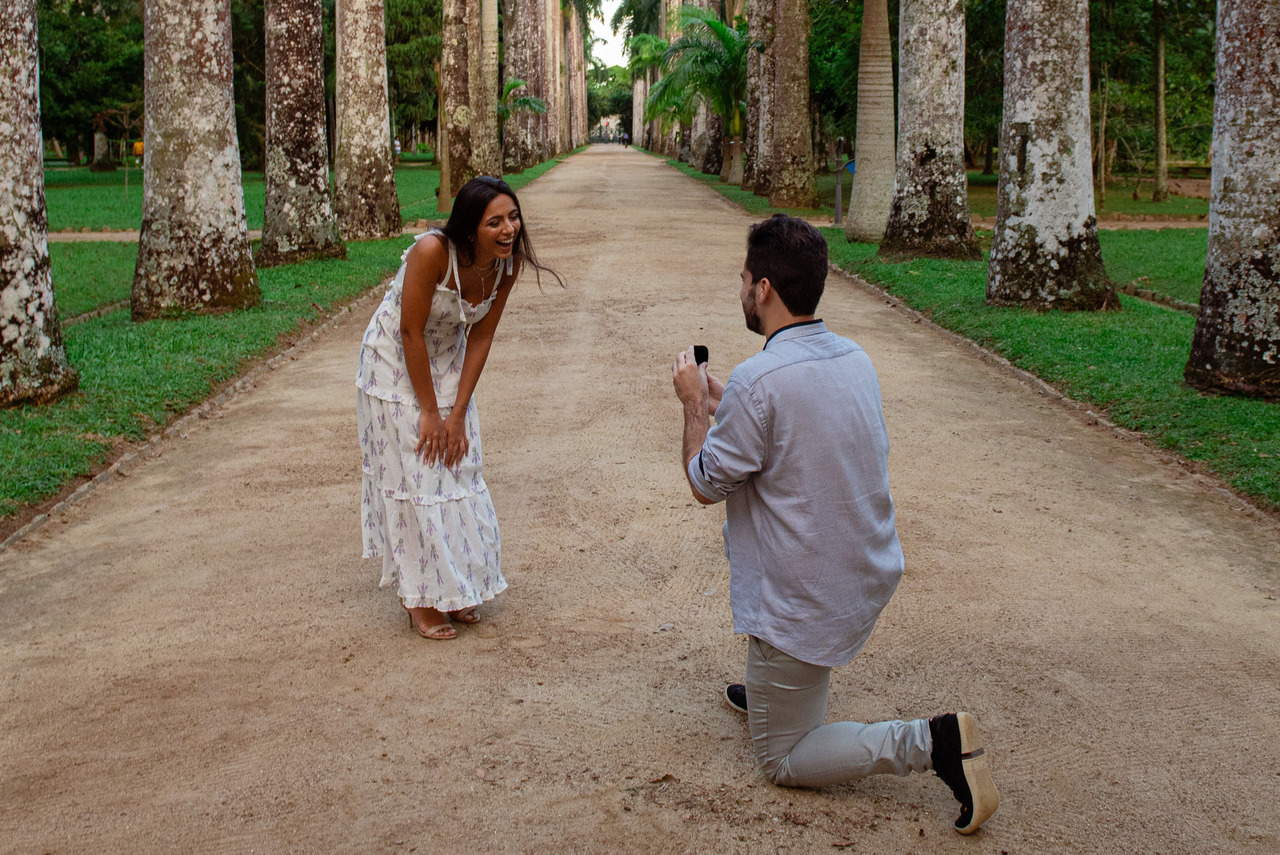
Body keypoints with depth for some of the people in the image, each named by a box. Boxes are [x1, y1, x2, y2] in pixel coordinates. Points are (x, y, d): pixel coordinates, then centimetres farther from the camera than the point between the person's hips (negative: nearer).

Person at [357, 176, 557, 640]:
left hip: (448, 360, 6)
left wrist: (457, 412, -9)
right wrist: (429, 412, -19)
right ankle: (420, 600, 12)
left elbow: (480, 337, -8)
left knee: (458, 469, 10)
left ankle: (452, 587, 27)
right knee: (414, 474, -2)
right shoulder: (432, 252, -33)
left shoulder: (507, 263, -16)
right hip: (396, 361, -6)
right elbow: (411, 333, -26)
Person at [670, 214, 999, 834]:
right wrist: (722, 403, 19)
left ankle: (932, 741, -9)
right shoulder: (854, 358, 0)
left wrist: (694, 405, 2)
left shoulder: (757, 381, -25)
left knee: (780, 761, 10)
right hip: (871, 572, 8)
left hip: (805, 600, -8)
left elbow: (706, 484, -12)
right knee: (741, 527, 34)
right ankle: (774, 688, 40)